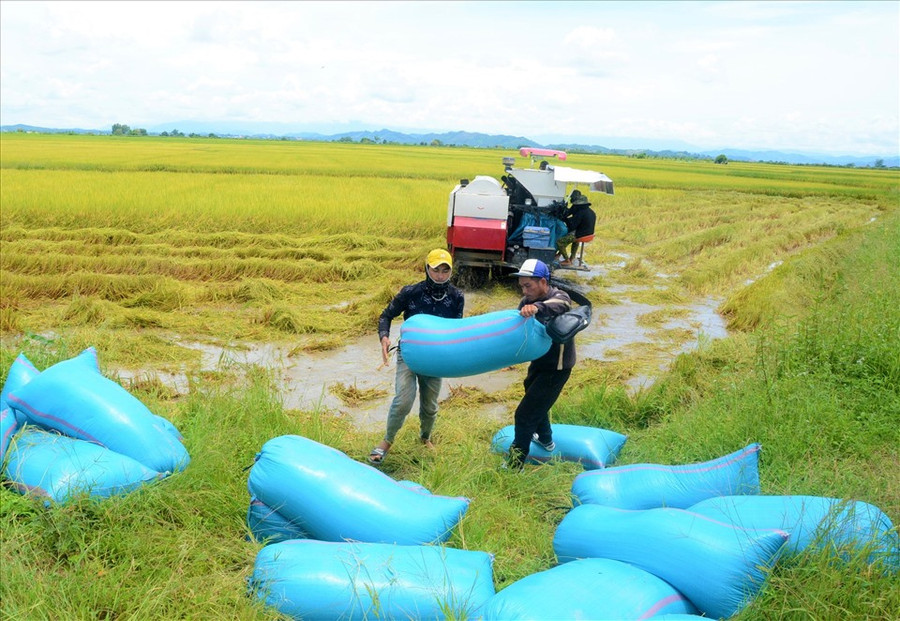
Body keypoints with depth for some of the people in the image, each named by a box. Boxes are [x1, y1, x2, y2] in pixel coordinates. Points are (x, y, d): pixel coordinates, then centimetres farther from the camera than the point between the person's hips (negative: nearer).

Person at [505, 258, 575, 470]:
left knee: (525, 414, -8)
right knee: (535, 400, 32)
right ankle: (545, 439, 58)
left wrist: (538, 308, -72)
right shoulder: (527, 301, -5)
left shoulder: (559, 298, -27)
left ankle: (514, 465, 6)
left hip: (556, 368, -8)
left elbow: (559, 306, -51)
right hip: (539, 362, 9)